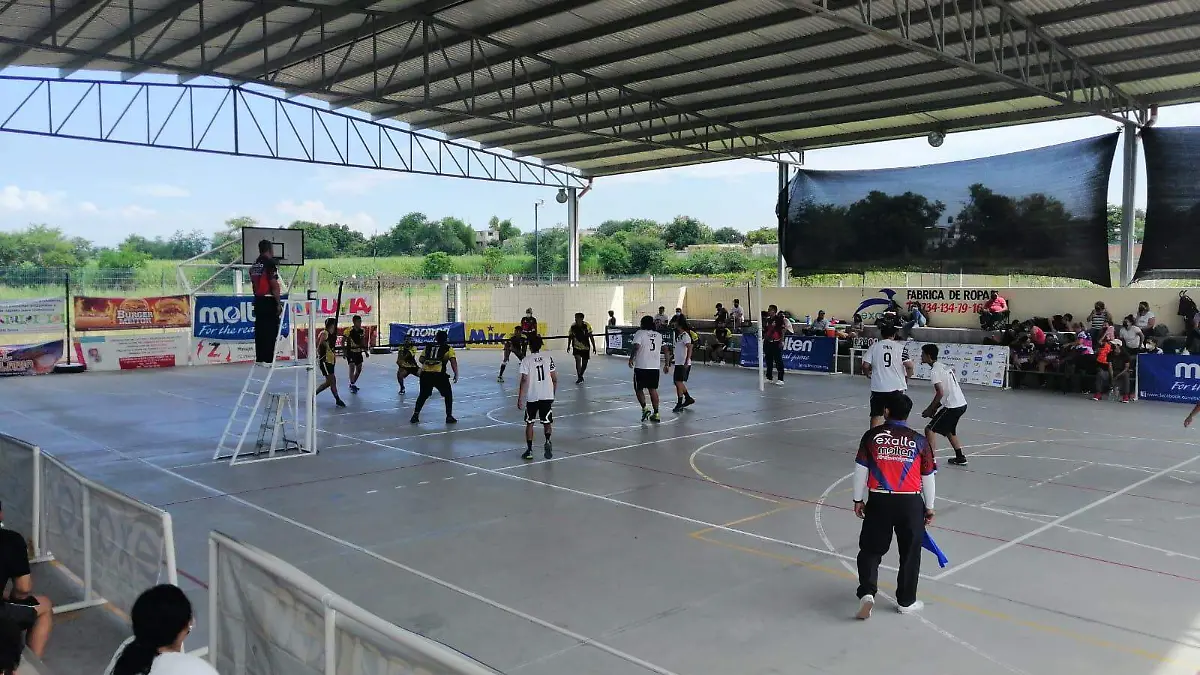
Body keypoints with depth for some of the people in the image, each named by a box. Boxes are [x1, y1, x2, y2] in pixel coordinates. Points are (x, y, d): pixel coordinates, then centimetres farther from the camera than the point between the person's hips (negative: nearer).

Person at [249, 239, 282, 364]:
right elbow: (274, 285, -17)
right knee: (271, 331, -6)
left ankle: (259, 358, 14)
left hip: (258, 301, 8)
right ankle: (268, 359, -8)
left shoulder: (254, 265, 13)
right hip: (269, 301, -8)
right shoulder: (270, 263, -12)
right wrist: (279, 303, -14)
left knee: (260, 330, 11)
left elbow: (254, 284, 18)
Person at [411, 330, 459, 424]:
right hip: (439, 374, -3)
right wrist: (456, 374, 1)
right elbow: (453, 361, -3)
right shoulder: (448, 348, 10)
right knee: (448, 395, 14)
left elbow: (421, 359, 17)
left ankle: (415, 416, 19)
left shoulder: (429, 346, 20)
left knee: (423, 395, 21)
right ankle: (449, 416, 11)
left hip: (425, 373, 3)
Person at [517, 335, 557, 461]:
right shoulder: (548, 358, 2)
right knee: (547, 422, 14)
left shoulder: (526, 361, -6)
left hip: (532, 397, -2)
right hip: (547, 396, 2)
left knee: (529, 423, 13)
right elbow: (555, 379, 4)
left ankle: (529, 450, 13)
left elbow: (524, 381, -12)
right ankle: (547, 441, -13)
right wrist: (553, 394, 17)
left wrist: (520, 399, -7)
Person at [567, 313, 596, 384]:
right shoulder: (573, 326, -12)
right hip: (576, 347, -1)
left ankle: (581, 375, 32)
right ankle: (579, 377, -12)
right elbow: (570, 336, 3)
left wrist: (594, 347, -7)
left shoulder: (587, 326, -14)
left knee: (584, 363, 8)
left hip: (585, 347, 1)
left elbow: (591, 337, -7)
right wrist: (568, 346, 6)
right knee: (578, 359, -20)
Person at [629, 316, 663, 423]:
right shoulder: (659, 335, 11)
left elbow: (636, 346, -18)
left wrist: (631, 358, -9)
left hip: (641, 366, -5)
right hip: (655, 367, 5)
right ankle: (656, 413, 9)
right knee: (653, 390, 10)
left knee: (638, 389, 9)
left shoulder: (640, 333, -7)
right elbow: (662, 349, 22)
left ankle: (644, 408, -7)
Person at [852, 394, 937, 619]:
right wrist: (929, 507, 18)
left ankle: (867, 593, -7)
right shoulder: (919, 441, 3)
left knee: (871, 549, 11)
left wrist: (858, 500, 11)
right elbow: (928, 476, 7)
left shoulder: (872, 436, 1)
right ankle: (906, 601, 25)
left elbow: (860, 470, 1)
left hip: (879, 501, 0)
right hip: (911, 502, 1)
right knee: (910, 553, 15)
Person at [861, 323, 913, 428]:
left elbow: (865, 365, -5)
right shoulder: (900, 347, -1)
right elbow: (909, 365, -8)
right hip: (897, 387, 0)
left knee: (876, 415, 9)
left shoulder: (874, 346, 1)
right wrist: (907, 377, 10)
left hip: (878, 387, 0)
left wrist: (868, 374, 16)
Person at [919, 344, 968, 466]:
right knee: (949, 430, 29)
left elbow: (940, 393, -20)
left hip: (952, 406, -10)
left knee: (930, 430, -8)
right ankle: (960, 457, 37)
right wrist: (935, 408, 17)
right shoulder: (944, 366, 16)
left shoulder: (934, 371, -13)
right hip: (961, 403, 10)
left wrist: (930, 409, -9)